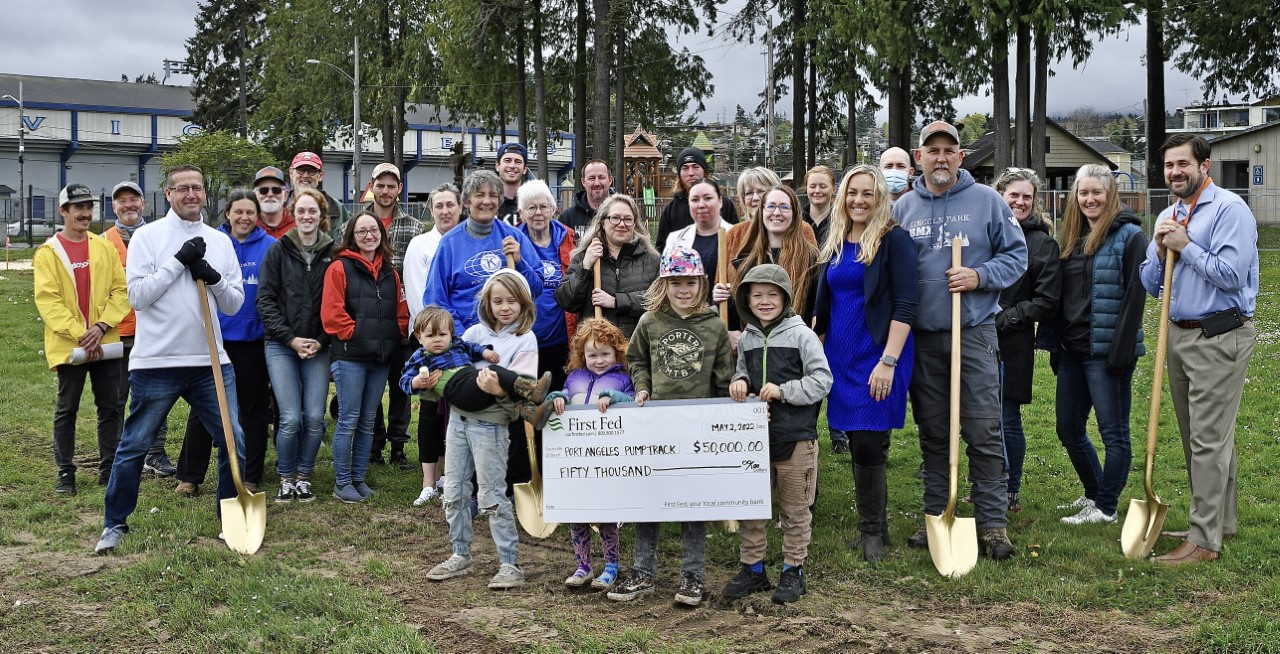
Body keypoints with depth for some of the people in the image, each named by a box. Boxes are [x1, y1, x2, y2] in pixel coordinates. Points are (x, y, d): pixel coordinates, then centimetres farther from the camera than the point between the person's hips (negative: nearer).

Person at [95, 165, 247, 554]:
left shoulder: (220, 241, 10)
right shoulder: (148, 236, -1)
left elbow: (235, 304, 8)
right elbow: (137, 295, -11)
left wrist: (213, 277, -11)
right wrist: (179, 261, -14)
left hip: (211, 361, 4)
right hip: (156, 361, -3)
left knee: (233, 441, 4)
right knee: (134, 445, 5)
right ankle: (115, 523, 20)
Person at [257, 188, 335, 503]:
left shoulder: (332, 253, 4)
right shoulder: (278, 251, 1)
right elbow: (265, 300, -2)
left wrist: (321, 341, -6)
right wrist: (290, 338, -9)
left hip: (318, 347, 1)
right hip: (281, 346, -1)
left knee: (315, 418, -3)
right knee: (291, 418, -7)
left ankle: (304, 475, 17)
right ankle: (286, 478, 12)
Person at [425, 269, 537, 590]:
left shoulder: (525, 340, -4)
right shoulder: (476, 332, 11)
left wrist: (497, 389, -34)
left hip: (490, 422, -6)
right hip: (459, 415, 6)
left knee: (492, 497, -4)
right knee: (454, 492, 11)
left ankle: (510, 564, 4)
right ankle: (461, 555, 25)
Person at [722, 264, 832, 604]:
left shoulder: (801, 335, -8)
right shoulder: (747, 338, 8)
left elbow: (822, 380, -11)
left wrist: (783, 391, -18)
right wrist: (740, 383, -1)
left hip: (796, 436, -5)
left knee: (795, 509, 8)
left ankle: (793, 570, 20)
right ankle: (752, 568, 22)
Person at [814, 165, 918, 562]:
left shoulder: (893, 240, -7)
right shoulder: (835, 243, 12)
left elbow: (905, 305, -13)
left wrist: (888, 361, -19)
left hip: (877, 356, -6)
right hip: (840, 356, 6)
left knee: (868, 443, -7)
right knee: (856, 442, 9)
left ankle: (873, 530, 9)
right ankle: (871, 526, 21)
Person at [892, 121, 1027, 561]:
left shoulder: (987, 201, 3)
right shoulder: (903, 208, 10)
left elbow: (1016, 256, 4)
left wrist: (979, 277, -14)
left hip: (974, 332, -3)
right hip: (921, 337, 3)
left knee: (984, 433, -4)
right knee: (932, 434, 10)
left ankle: (992, 523, 3)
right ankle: (935, 518, 19)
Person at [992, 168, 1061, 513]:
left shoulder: (1042, 243, -3)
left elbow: (1046, 302, -7)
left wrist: (1003, 320, -12)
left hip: (1012, 347, -4)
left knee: (1007, 420, 2)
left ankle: (1010, 493, 17)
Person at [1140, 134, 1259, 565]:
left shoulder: (1229, 209, -10)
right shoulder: (1168, 218, 15)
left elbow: (1231, 274, -21)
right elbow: (1150, 286, 16)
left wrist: (1185, 247, -13)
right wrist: (1161, 253, -3)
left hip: (1218, 339, -8)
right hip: (1179, 336, 8)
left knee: (1209, 440, -7)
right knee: (1197, 438, 14)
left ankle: (1205, 540, -3)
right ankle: (1220, 520, 27)